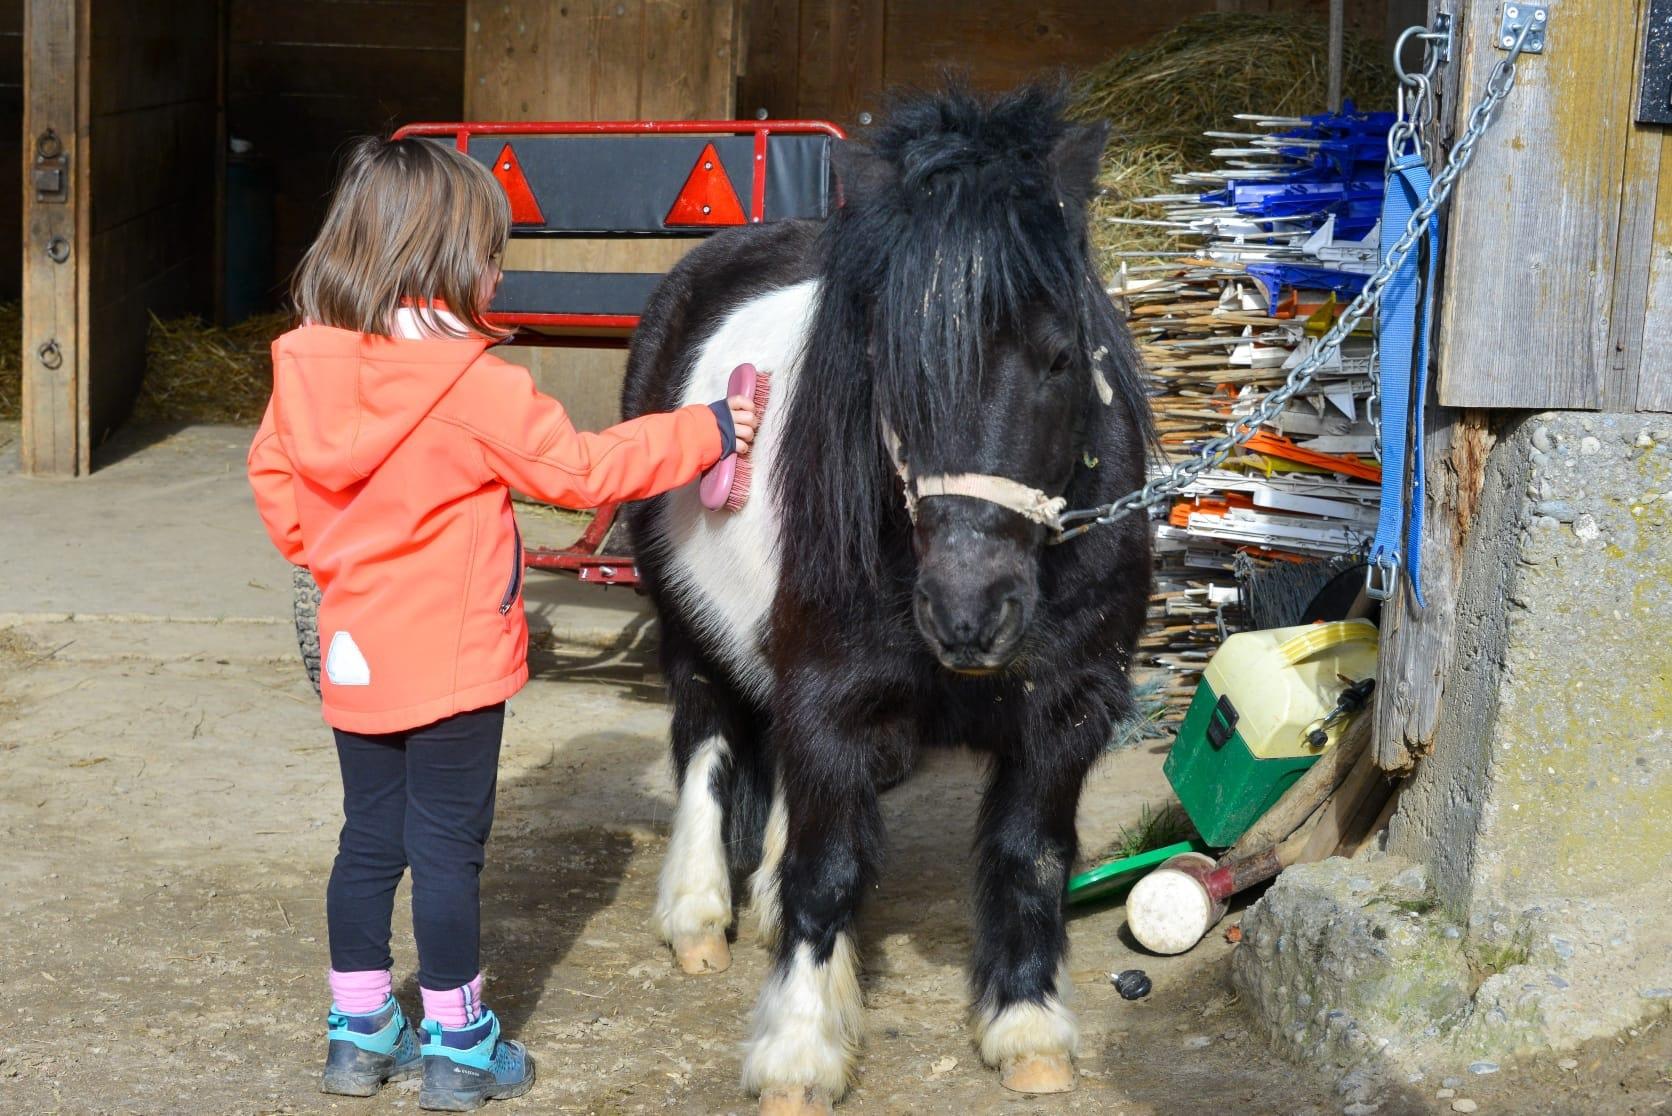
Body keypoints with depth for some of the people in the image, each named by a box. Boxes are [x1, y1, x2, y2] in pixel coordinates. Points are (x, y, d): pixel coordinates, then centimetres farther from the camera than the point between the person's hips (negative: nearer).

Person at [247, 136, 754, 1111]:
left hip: (357, 656, 6)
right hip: (454, 662, -6)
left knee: (369, 839, 15)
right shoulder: (475, 388, -20)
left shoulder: (307, 372, -3)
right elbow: (581, 469, -14)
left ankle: (360, 1030, 24)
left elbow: (274, 476, 9)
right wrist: (708, 433, -4)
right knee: (450, 849, 4)